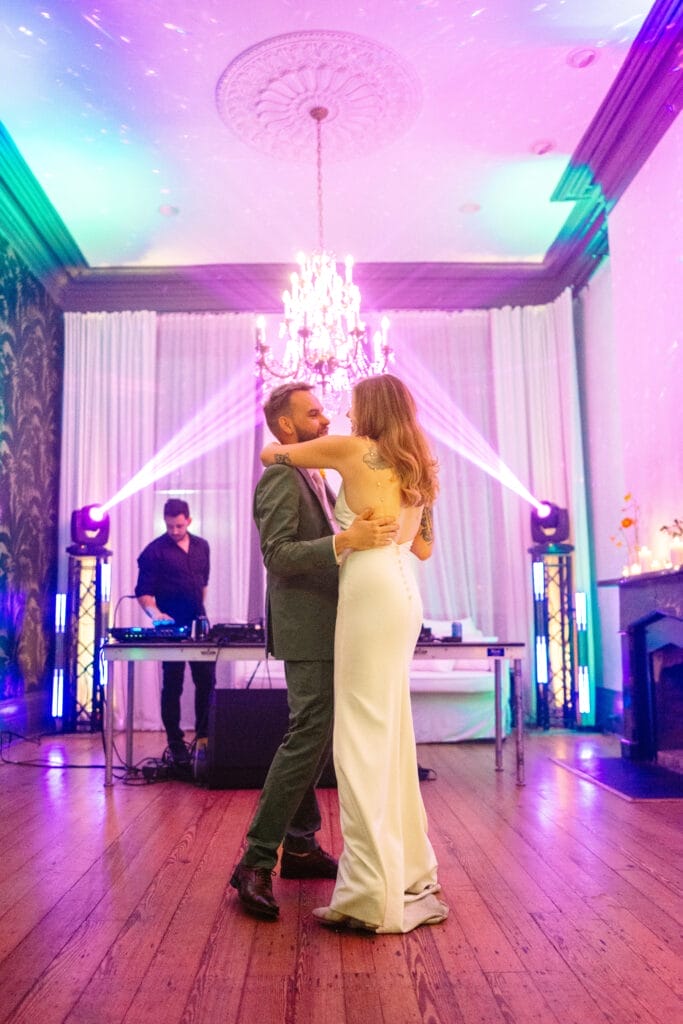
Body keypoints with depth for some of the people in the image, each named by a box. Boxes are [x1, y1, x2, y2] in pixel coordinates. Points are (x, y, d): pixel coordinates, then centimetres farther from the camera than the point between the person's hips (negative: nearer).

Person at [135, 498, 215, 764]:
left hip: (199, 624, 5)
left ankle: (204, 736, 23)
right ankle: (176, 744, 13)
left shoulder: (201, 547, 9)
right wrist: (155, 613, -27)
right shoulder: (155, 551, -8)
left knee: (206, 682, 8)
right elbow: (143, 592, -11)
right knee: (172, 686, 3)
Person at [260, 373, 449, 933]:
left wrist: (277, 451, 32)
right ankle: (409, 877, 22)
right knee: (390, 732, 13)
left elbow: (269, 454, 10)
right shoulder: (418, 468, 19)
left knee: (363, 735, -8)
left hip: (372, 589, -8)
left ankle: (373, 894, -7)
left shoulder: (353, 449, -1)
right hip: (403, 591, 8)